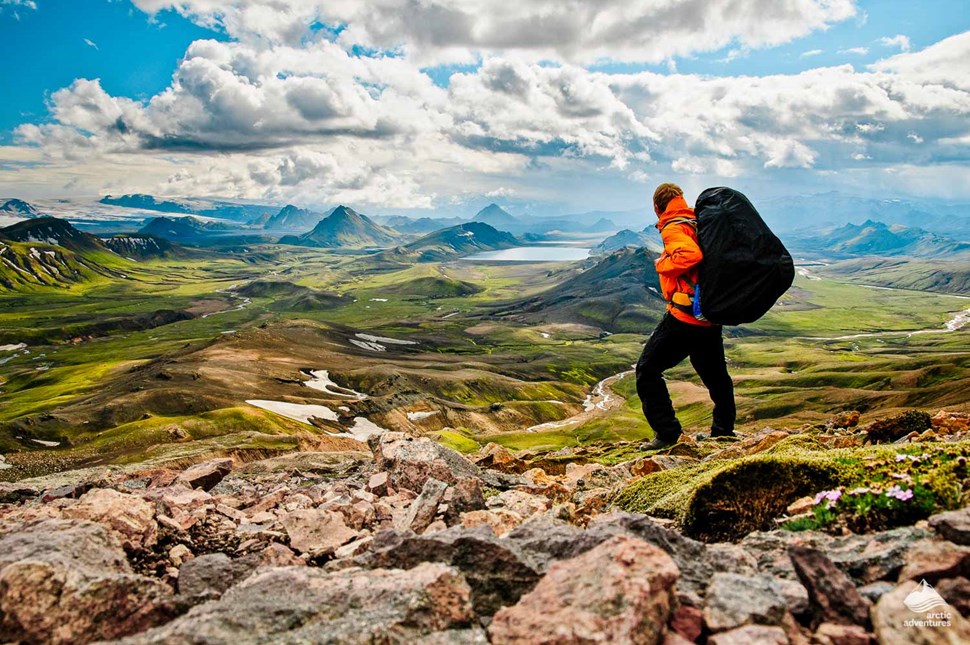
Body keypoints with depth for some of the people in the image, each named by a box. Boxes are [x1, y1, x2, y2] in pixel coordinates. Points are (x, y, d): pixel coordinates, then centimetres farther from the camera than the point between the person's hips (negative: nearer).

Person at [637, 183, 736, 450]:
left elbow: (690, 255, -29)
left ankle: (667, 433, -3)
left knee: (647, 370, -1)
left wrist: (662, 264, -14)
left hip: (684, 315, -9)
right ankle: (724, 428, 33)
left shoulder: (673, 228, -11)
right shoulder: (699, 224, 14)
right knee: (714, 373, 22)